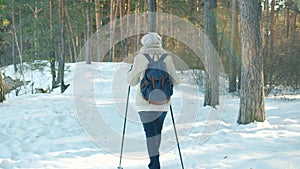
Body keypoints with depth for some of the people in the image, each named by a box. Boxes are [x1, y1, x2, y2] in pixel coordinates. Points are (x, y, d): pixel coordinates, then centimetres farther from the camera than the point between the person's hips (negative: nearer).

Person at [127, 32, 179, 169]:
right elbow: (175, 81, 8)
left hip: (146, 103, -3)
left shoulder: (140, 58, -6)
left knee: (150, 133, -1)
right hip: (163, 102, 3)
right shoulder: (167, 58, 2)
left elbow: (132, 81, 2)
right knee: (157, 131, 19)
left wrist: (130, 71, 23)